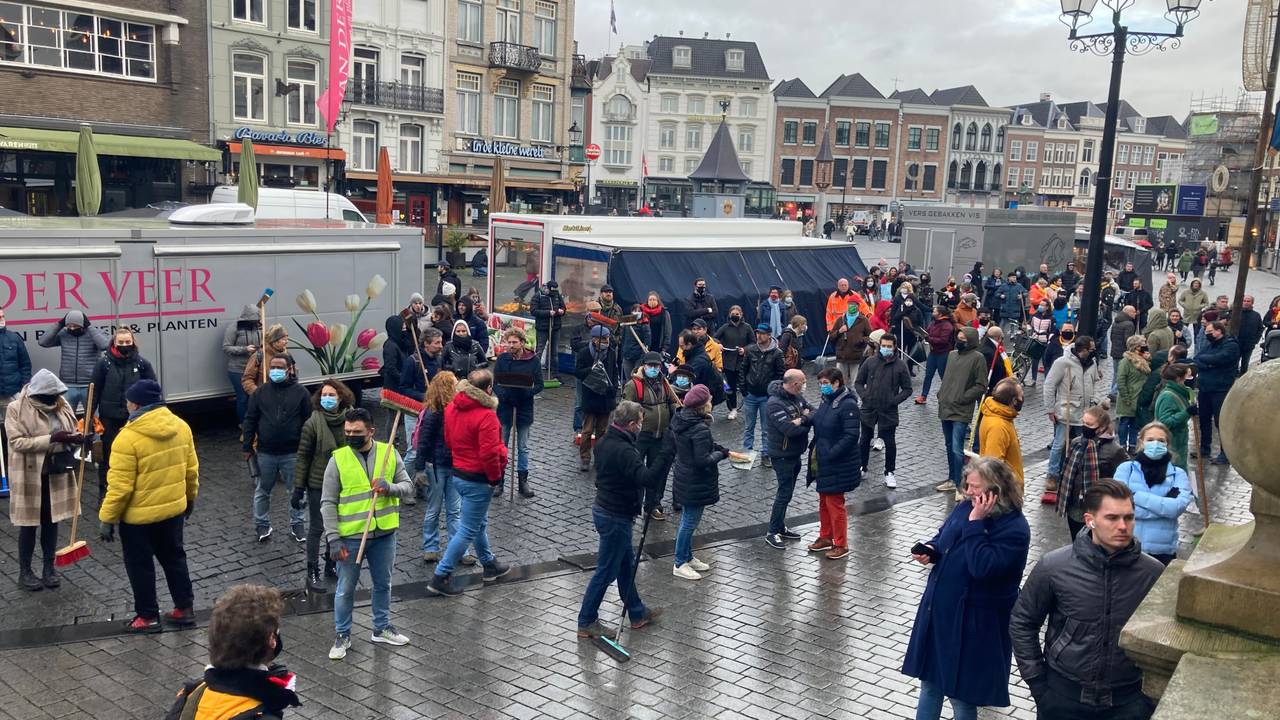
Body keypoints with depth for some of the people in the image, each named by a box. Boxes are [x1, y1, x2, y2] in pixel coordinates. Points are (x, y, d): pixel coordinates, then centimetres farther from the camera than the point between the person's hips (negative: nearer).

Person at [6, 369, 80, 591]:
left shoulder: (61, 405, 2)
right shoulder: (16, 408, -14)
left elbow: (70, 432, 11)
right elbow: (17, 442, -20)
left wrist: (77, 439, -13)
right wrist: (51, 439, -27)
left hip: (57, 474, 5)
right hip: (30, 476, -5)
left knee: (51, 522, 13)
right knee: (29, 524, 6)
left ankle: (49, 568, 24)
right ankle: (24, 572, 19)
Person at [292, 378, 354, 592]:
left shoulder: (349, 420, -4)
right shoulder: (312, 423, -13)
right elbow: (303, 457, -8)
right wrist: (298, 488, -9)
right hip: (318, 484, -4)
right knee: (316, 528, 3)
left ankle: (331, 565, 33)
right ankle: (312, 573, 12)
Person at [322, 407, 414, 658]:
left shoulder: (389, 453, -2)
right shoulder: (338, 459, -8)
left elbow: (408, 486, 1)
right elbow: (328, 503, -7)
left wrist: (390, 487, -21)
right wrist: (333, 538, -12)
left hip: (384, 534, 2)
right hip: (350, 536, -2)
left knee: (382, 584, 17)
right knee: (345, 588, 9)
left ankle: (381, 629, 36)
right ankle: (342, 636, 26)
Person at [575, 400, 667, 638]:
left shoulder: (605, 442, 4)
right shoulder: (623, 451, -27)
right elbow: (646, 478, -37)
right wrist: (666, 456, -35)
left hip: (603, 508, 10)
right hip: (616, 517, -10)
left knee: (626, 565, 21)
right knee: (606, 571, 3)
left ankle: (637, 613, 35)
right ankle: (587, 621, 15)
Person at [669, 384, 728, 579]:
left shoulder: (679, 421, 0)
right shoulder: (700, 429, -27)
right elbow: (702, 460, -28)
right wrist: (721, 454, -11)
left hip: (683, 479, 9)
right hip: (696, 483, -9)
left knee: (688, 519, 21)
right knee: (690, 521, 4)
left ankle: (688, 557, 35)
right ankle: (680, 564, 15)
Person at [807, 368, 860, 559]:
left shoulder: (848, 405, -19)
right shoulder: (826, 401, 7)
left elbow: (851, 436, -23)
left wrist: (831, 454, -24)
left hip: (838, 465, -8)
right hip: (822, 461, 9)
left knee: (835, 503, 0)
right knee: (824, 501, 19)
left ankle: (841, 545, 14)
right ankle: (825, 537, 34)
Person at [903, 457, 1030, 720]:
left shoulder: (1014, 529, -21)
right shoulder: (965, 508, 0)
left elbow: (982, 568, -31)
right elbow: (942, 538, 16)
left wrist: (975, 524, -28)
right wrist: (930, 550, -6)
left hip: (973, 622, -7)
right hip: (939, 611, 7)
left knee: (961, 693, 8)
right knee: (930, 681, 19)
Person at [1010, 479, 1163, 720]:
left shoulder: (1153, 573, -9)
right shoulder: (1054, 566, -11)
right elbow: (1022, 622, 0)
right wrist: (1037, 682, -2)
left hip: (1128, 700, 0)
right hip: (1063, 695, 0)